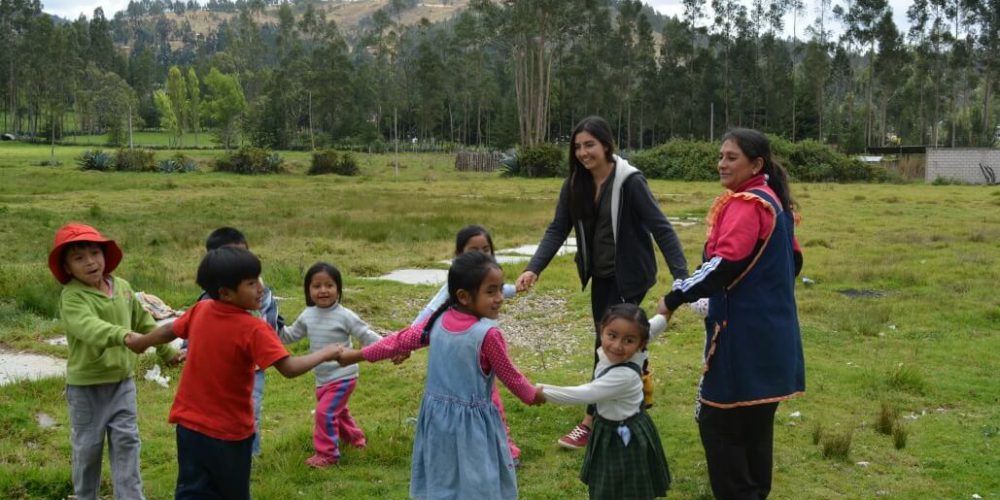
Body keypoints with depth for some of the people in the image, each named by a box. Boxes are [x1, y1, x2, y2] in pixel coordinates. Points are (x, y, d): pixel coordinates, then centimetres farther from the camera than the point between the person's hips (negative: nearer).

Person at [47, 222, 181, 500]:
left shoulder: (122, 287, 2)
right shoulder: (72, 297, -19)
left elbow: (143, 321, 15)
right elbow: (89, 327, -38)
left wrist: (166, 350, 22)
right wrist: (123, 335, -55)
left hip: (122, 380, 5)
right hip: (86, 385, -5)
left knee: (126, 441, 8)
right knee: (88, 445, 9)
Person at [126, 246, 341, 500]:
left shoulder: (200, 311, -4)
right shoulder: (254, 329, -22)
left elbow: (168, 331, 14)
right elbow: (290, 368, -27)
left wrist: (139, 341, 34)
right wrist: (325, 353, -11)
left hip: (190, 423, 5)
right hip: (229, 430, -5)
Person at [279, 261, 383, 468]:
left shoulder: (344, 316, -16)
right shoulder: (307, 316, 2)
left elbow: (366, 336, -14)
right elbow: (291, 336, 17)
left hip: (342, 377, -7)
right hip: (322, 378, 7)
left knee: (325, 412, -13)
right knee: (337, 411, 23)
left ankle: (327, 454, 2)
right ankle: (355, 437, 48)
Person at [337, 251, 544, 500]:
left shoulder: (439, 321, -2)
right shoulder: (488, 334, -20)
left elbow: (402, 340, 8)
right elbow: (510, 377, -8)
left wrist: (358, 354, 22)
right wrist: (532, 395, 13)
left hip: (437, 417, 6)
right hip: (470, 422, -6)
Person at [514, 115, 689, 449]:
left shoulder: (629, 181, -19)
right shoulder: (575, 184, -2)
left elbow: (661, 227, -21)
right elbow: (557, 230, -5)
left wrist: (682, 276, -31)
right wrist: (533, 269, -19)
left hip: (629, 277, -6)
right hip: (600, 276, 6)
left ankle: (591, 421, 4)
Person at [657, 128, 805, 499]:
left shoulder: (746, 205, -16)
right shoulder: (773, 202, 14)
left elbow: (725, 264, -28)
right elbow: (793, 260, 22)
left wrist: (675, 297, -23)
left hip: (744, 335, -10)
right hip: (769, 331, 10)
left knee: (719, 421, -2)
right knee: (755, 421, 17)